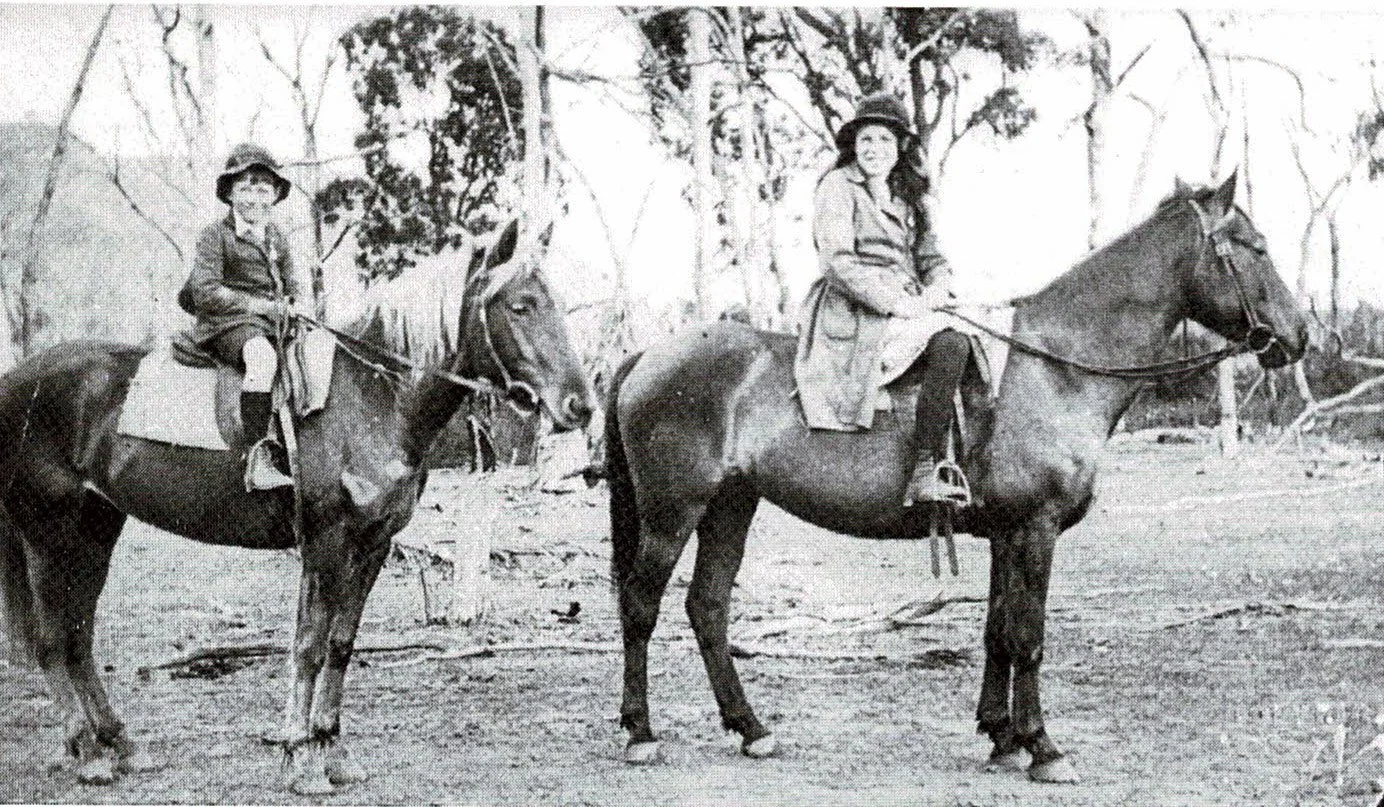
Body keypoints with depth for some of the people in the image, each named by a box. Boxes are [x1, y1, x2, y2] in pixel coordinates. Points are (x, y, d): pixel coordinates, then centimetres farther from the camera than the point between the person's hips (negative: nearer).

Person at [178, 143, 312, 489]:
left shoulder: (276, 238, 20)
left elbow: (295, 283, 25)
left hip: (277, 322, 7)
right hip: (227, 324, -7)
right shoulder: (216, 234, 0)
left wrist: (300, 306, 0)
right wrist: (262, 306, -15)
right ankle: (258, 458, -48)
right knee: (263, 355, -39)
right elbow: (204, 292, -10)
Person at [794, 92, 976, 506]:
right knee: (950, 344, -30)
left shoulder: (908, 199, 21)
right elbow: (838, 262, -11)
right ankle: (925, 472, -33)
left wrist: (937, 289, -4)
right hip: (855, 314, -8)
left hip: (908, 311, 8)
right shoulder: (838, 187, 0)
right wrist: (892, 301, -17)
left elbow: (932, 258, 20)